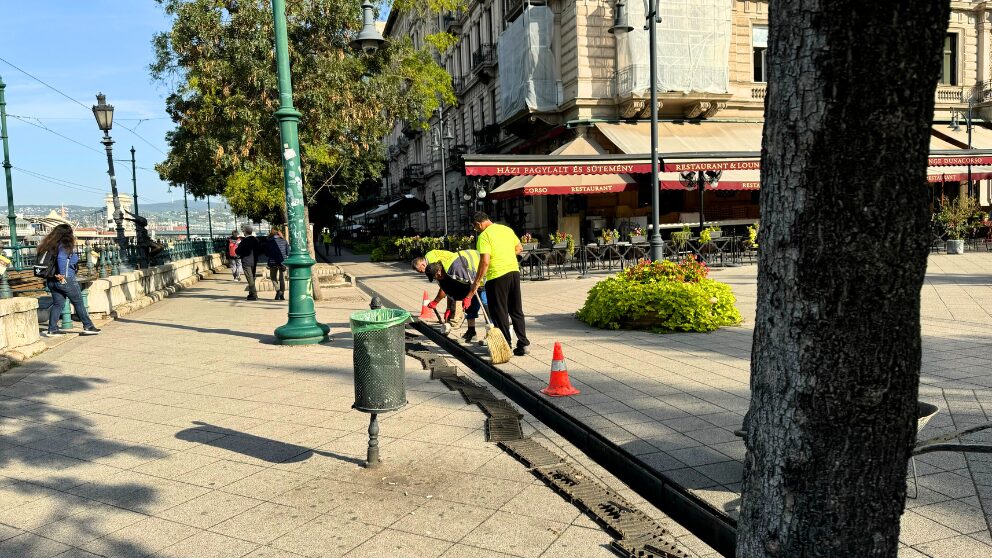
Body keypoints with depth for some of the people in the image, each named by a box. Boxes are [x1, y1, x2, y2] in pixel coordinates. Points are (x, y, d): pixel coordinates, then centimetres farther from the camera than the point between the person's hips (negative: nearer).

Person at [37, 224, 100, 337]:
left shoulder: (50, 245, 10)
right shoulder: (66, 246, -14)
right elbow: (61, 258, -30)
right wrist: (62, 275, -22)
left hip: (51, 280, 7)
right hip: (66, 280, -7)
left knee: (57, 304, 13)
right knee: (78, 303, 4)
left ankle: (52, 329, 11)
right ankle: (88, 327, 10)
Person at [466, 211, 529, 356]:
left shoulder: (484, 236, -11)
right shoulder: (507, 229, 10)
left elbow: (485, 261, -18)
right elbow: (519, 248, 18)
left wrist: (477, 282, -12)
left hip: (497, 275, -7)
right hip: (514, 271, 7)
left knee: (500, 313, 4)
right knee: (517, 311, 14)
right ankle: (523, 344, 14)